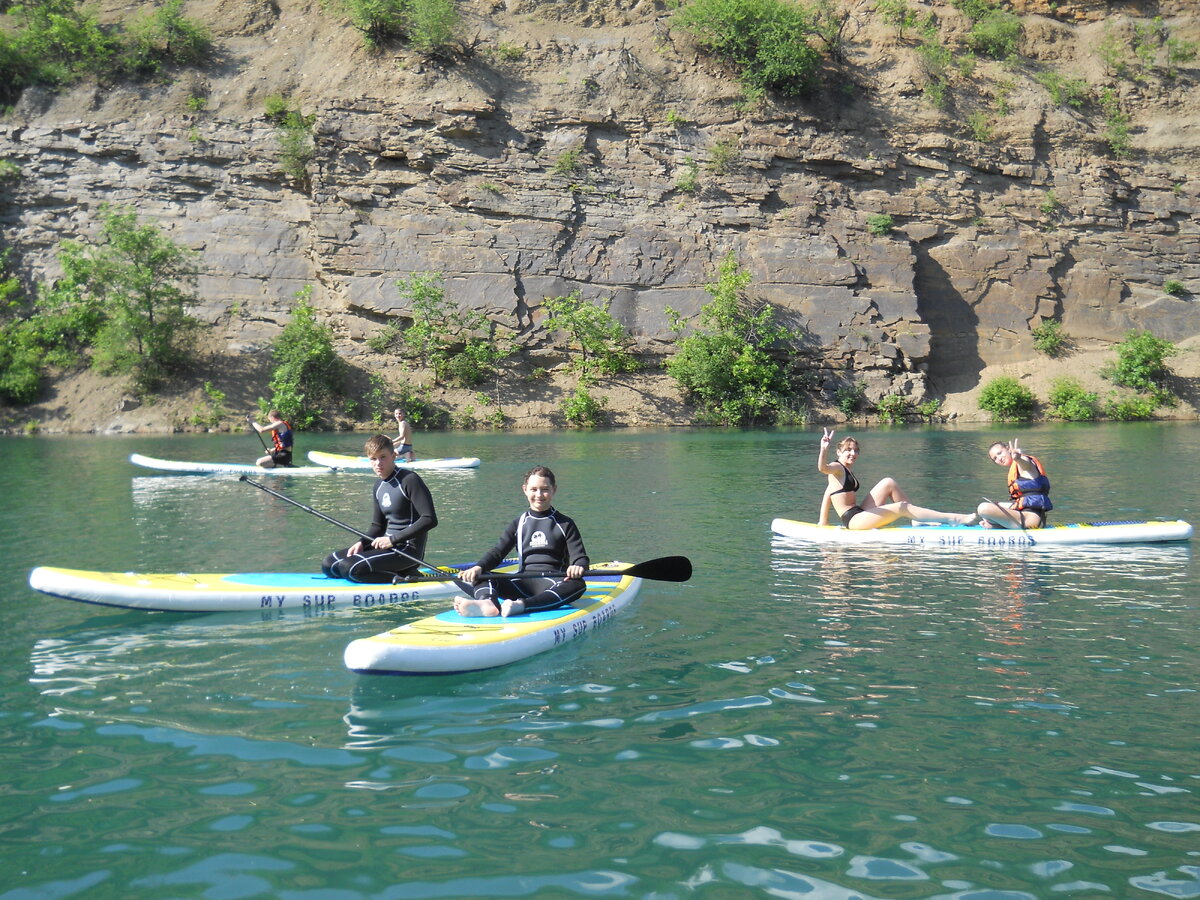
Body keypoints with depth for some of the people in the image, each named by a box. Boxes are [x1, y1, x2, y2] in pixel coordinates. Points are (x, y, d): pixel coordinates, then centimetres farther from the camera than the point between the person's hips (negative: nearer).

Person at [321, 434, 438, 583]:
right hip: (389, 545, 10)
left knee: (349, 568, -24)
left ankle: (407, 577, -11)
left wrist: (393, 539, -21)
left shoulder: (409, 480, -14)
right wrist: (362, 543, -1)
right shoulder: (379, 487, 12)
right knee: (329, 564, 6)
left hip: (408, 549, -10)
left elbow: (430, 519, -22)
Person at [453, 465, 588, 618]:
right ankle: (487, 603, -54)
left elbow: (580, 557, 2)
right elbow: (498, 552, 12)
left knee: (577, 584, -38)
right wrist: (479, 567, -11)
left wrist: (578, 567, -25)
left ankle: (520, 605, -56)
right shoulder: (519, 523, 19)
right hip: (522, 582, 2)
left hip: (552, 581, -2)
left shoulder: (565, 524, 12)